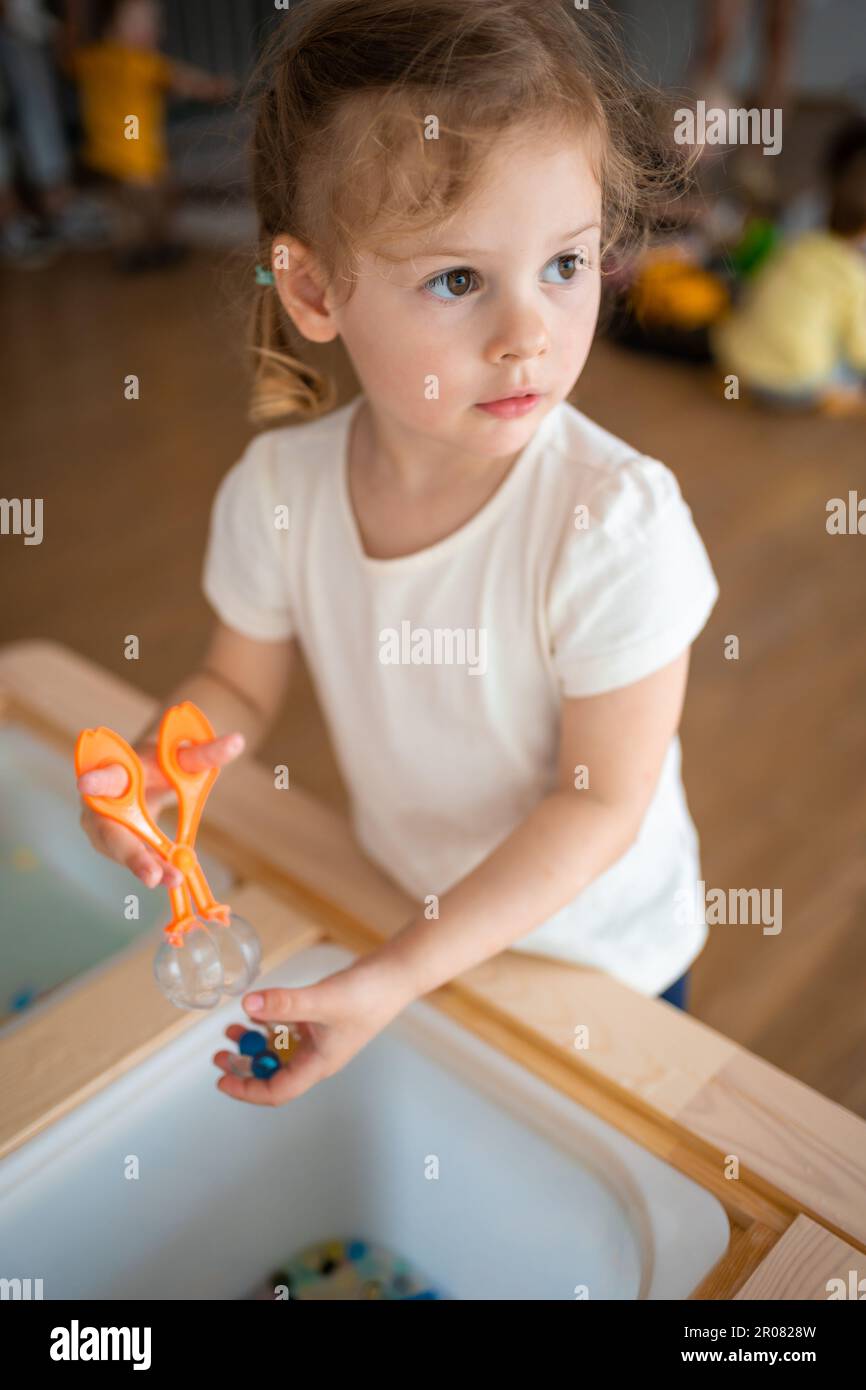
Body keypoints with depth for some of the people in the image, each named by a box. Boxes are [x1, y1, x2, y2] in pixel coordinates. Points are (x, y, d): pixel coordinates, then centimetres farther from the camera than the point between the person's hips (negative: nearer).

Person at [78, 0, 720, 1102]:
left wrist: (400, 976, -29)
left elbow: (600, 804, -26)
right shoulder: (276, 489, -20)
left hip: (599, 952, -3)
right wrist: (154, 765, -25)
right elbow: (240, 682, -3)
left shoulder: (614, 521, -33)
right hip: (406, 916, 3)